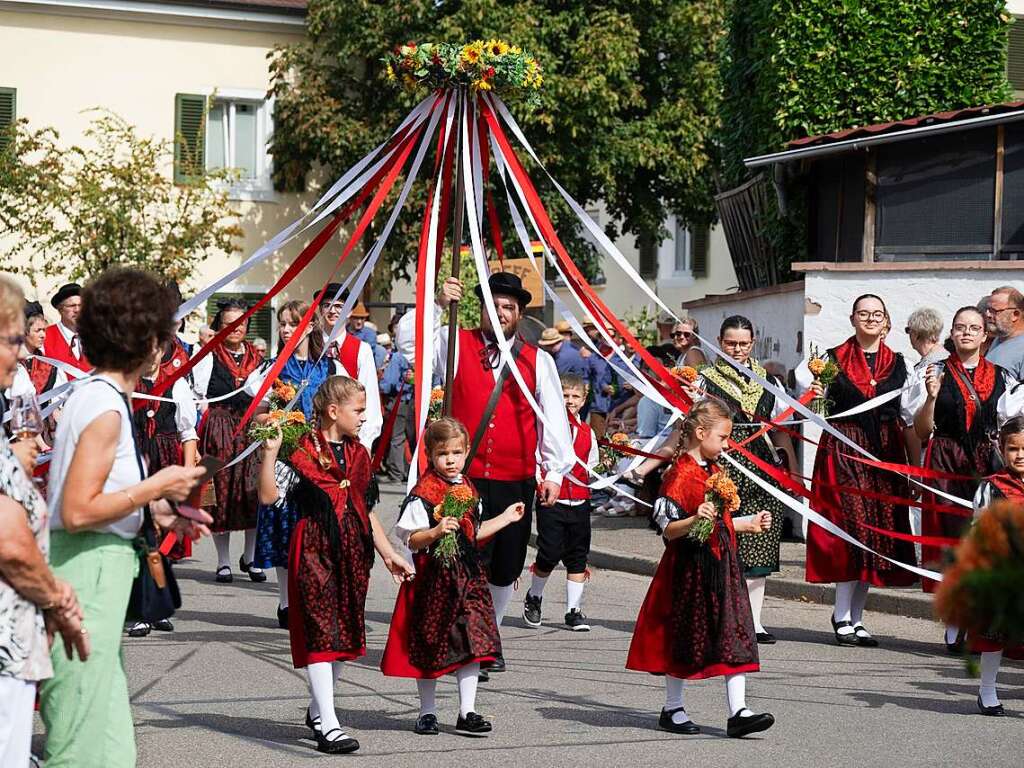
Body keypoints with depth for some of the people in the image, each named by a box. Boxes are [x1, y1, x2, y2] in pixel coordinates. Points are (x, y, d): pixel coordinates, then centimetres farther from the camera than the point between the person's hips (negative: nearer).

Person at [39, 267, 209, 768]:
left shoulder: (95, 397, 13)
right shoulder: (106, 410, -17)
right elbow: (77, 511, -22)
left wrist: (160, 514, 14)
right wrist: (155, 487, -14)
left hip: (96, 564, 10)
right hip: (89, 570, -10)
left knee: (108, 727, 16)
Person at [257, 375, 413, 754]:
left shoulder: (359, 455, 12)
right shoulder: (302, 452, -10)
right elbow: (268, 496, -18)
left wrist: (388, 554, 18)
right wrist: (271, 453, -29)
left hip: (353, 551, 7)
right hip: (315, 550, -7)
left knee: (345, 635, 12)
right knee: (321, 634, -8)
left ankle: (317, 710, 29)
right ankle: (328, 726, -7)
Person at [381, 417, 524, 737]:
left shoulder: (468, 490, 11)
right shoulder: (422, 493, -11)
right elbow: (411, 540, -13)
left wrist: (506, 518, 27)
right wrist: (435, 532, -30)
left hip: (468, 575, 6)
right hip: (434, 577, -6)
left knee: (472, 643, 1)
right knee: (429, 648, 4)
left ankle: (466, 713, 6)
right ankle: (427, 712, 16)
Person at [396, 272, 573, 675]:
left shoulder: (538, 360, 7)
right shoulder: (456, 344, 7)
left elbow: (554, 418, 6)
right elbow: (408, 340, -5)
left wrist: (554, 472, 1)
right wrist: (437, 304, -14)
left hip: (516, 481, 2)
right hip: (465, 477, -2)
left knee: (505, 567, 11)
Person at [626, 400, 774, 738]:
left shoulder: (715, 472, 13)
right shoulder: (680, 474, -13)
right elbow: (668, 530, -17)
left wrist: (749, 524, 21)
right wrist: (694, 520, -33)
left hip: (722, 565, 8)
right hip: (689, 567, -8)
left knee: (735, 635, 0)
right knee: (683, 639, 4)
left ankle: (738, 711, -2)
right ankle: (672, 708, 18)